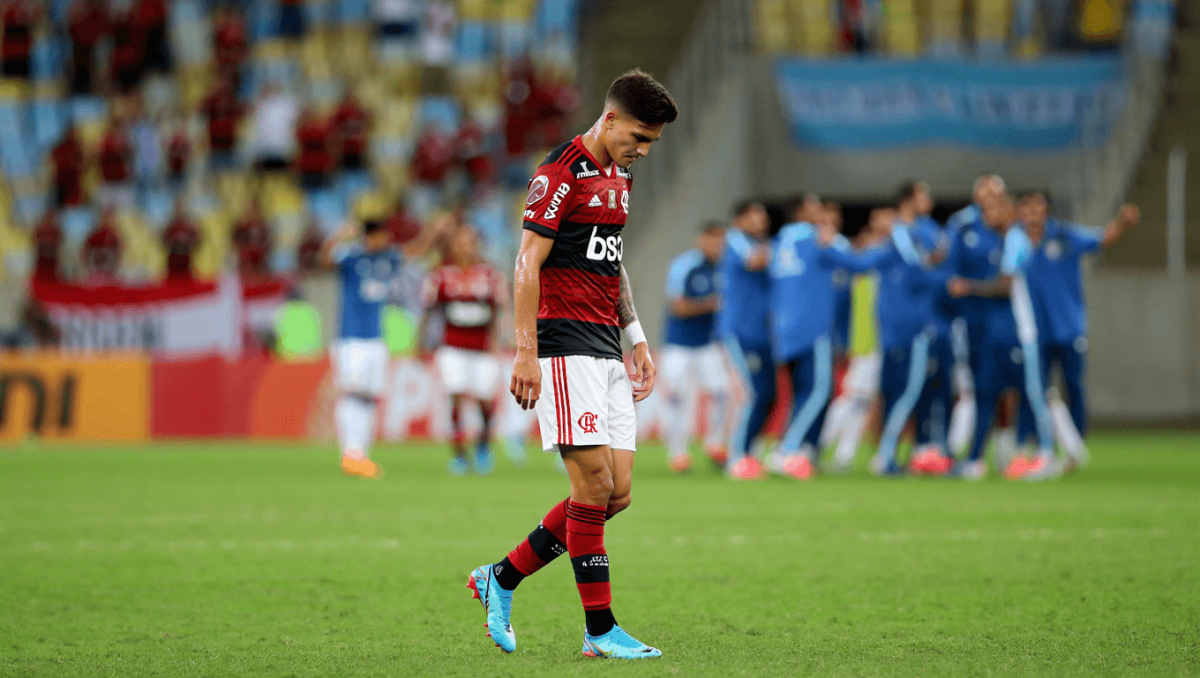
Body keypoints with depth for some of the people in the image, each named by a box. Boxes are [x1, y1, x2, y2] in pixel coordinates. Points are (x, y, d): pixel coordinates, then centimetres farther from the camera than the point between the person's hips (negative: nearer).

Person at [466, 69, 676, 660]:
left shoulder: (619, 177, 17)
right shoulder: (560, 173, -10)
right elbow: (528, 265, -14)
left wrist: (636, 338, 22)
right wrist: (526, 352, -18)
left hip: (606, 347, 9)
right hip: (565, 346, -9)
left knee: (617, 491, 3)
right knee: (594, 483, -11)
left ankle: (502, 578, 15)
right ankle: (599, 630, -6)